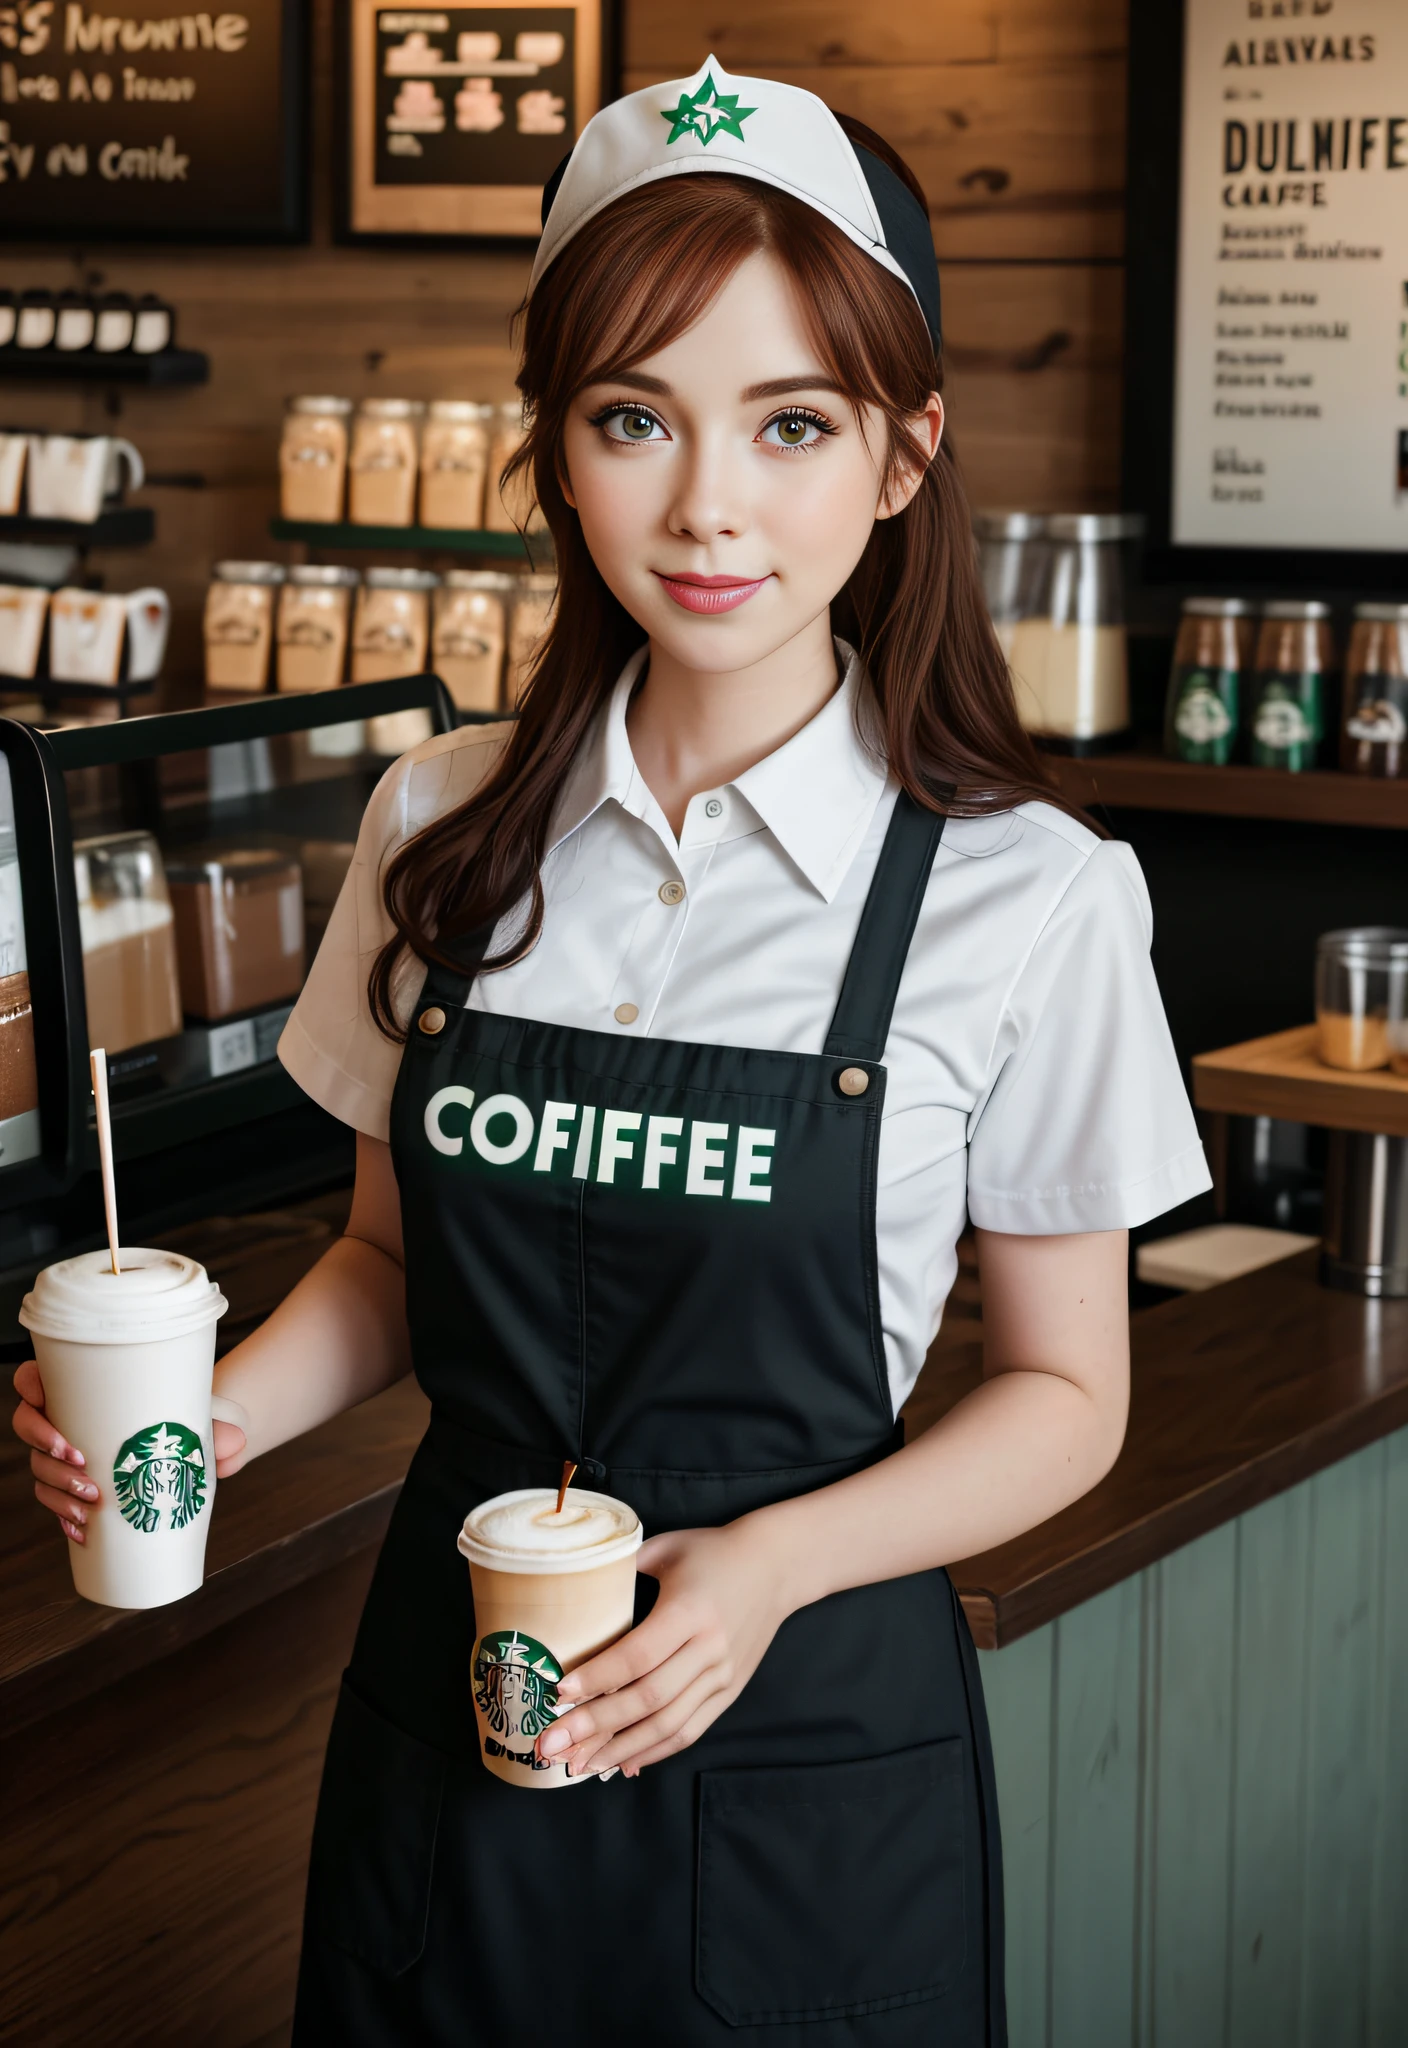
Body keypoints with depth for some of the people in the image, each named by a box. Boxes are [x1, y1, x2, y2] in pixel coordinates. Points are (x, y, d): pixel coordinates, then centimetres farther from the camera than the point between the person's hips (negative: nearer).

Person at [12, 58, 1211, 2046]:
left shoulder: (1028, 900, -12)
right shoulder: (447, 831, -2)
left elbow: (1063, 1394, -4)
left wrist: (772, 1565, -19)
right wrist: (210, 1418, -9)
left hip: (803, 1747, -3)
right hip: (447, 1700, 3)